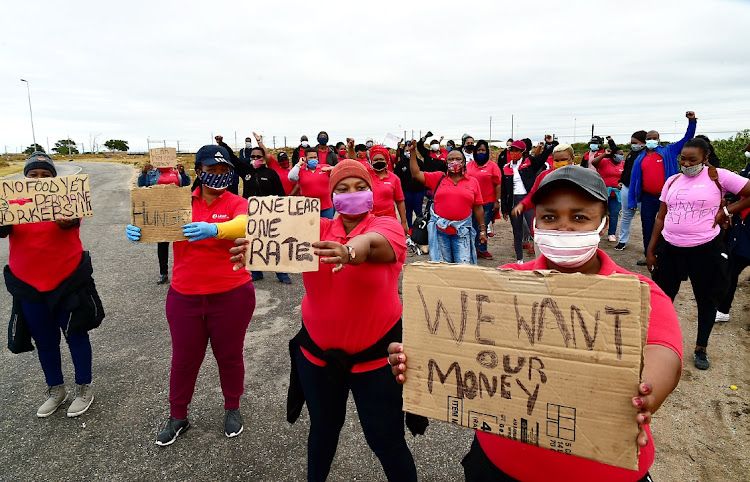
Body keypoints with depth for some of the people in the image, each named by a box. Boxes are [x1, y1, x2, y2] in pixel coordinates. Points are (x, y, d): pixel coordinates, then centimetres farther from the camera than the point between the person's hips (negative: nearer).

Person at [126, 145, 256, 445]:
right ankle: (177, 417, 38)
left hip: (231, 296, -2)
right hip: (185, 296, 2)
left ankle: (232, 409, 40)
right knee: (184, 358, 15)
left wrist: (213, 229, -48)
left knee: (229, 355, 15)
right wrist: (136, 230, -34)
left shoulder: (237, 204, -7)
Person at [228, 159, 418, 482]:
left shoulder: (387, 227, -9)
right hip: (317, 352, 3)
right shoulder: (318, 229, -1)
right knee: (323, 430, 22)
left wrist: (349, 253, -56)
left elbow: (370, 243, -33)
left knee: (386, 440, 6)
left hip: (375, 355, -3)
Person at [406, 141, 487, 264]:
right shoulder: (438, 178, 9)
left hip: (462, 231, 0)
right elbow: (416, 174, 3)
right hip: (440, 229, 1)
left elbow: (477, 208, 8)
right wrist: (413, 152, -2)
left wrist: (483, 230, 7)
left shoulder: (473, 182, 9)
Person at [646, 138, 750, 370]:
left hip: (705, 249, -3)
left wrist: (727, 211, -10)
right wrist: (651, 250, 6)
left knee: (706, 298, 11)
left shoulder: (717, 176, -6)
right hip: (670, 247, 3)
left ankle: (701, 349, 28)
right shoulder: (672, 181, 6)